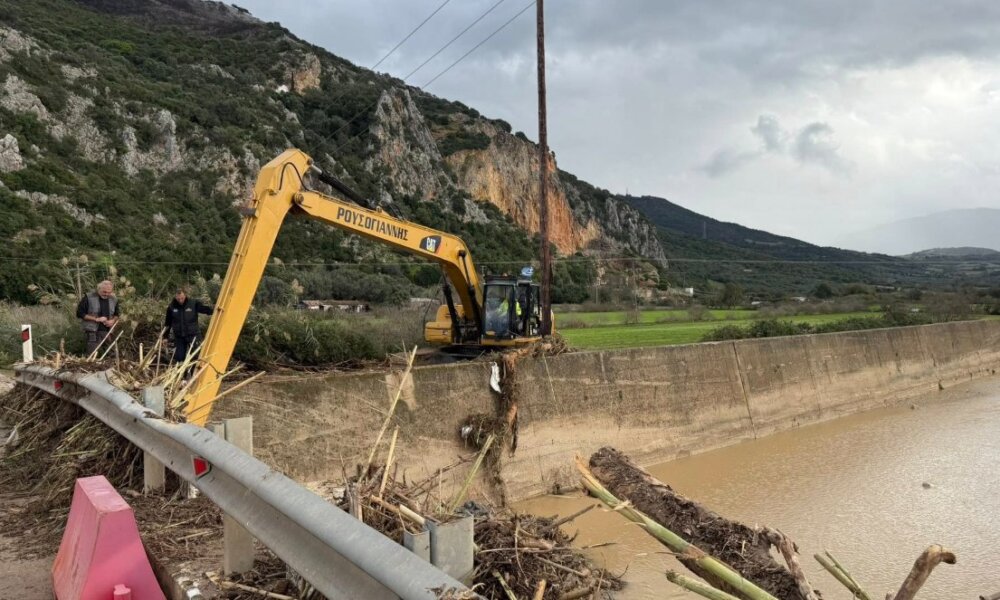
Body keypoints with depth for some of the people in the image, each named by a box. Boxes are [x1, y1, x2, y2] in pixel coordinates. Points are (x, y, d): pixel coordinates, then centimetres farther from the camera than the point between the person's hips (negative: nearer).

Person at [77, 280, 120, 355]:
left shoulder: (114, 300, 9)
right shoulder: (89, 298, -5)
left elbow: (116, 315, 22)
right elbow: (79, 313, -6)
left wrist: (113, 320, -2)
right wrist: (96, 319, -14)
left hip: (107, 332, 4)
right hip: (93, 332, -4)